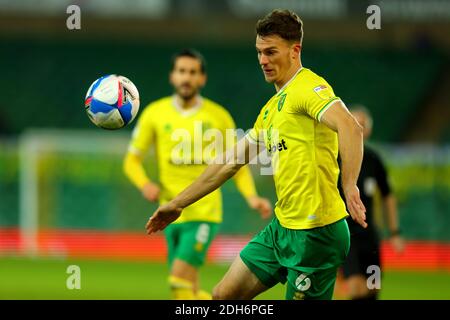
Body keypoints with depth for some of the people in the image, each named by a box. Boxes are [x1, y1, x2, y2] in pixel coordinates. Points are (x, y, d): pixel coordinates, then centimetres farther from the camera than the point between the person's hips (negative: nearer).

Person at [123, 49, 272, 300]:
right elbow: (132, 159, 9)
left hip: (205, 212, -3)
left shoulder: (219, 117, 2)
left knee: (180, 279, -18)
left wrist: (252, 198, -7)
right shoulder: (155, 113, 4)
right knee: (190, 290, 5)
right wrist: (145, 184, -11)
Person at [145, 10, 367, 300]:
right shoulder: (272, 107, 18)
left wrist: (349, 187, -43)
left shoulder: (308, 86, -12)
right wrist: (178, 204, 28)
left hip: (316, 231, -10)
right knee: (223, 296, 12)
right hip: (282, 227, 10)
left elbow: (350, 128, -30)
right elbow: (230, 161, 26)